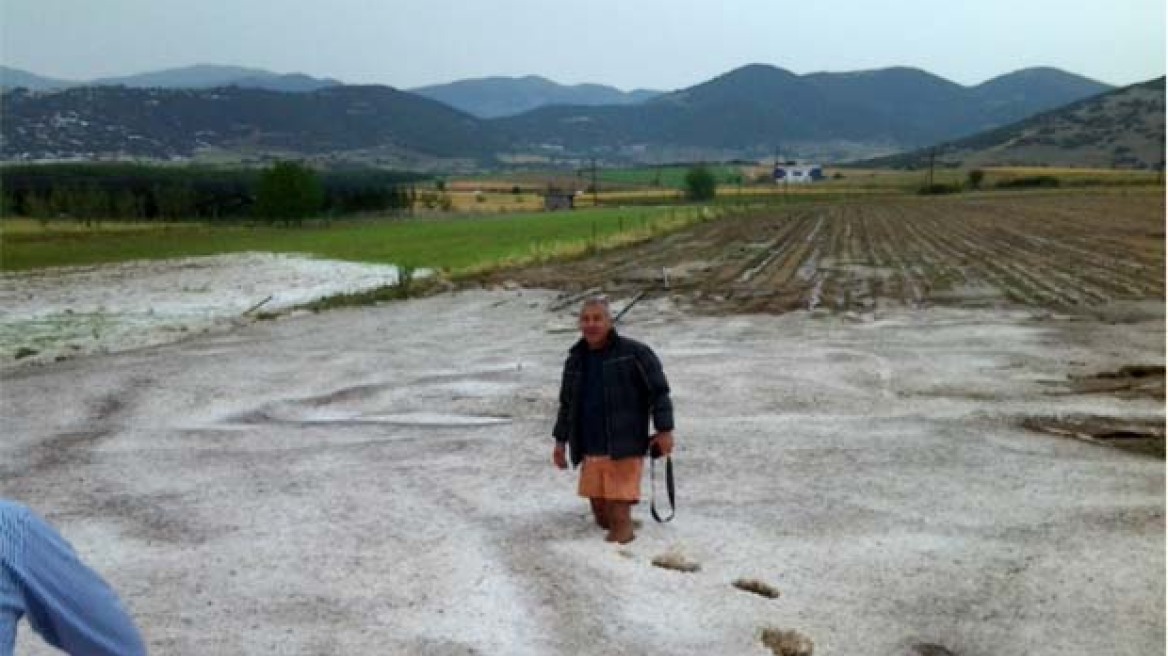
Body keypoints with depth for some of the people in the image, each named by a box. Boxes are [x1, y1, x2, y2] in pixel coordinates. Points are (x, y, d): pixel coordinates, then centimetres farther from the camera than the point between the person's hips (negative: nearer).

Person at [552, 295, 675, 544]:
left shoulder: (634, 353, -6)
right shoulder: (575, 359, 12)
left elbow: (659, 391, -5)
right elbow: (566, 404, 22)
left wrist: (664, 430, -11)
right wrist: (560, 441, 19)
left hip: (625, 449, -6)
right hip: (591, 451, 6)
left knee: (619, 516, -7)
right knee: (602, 517, 13)